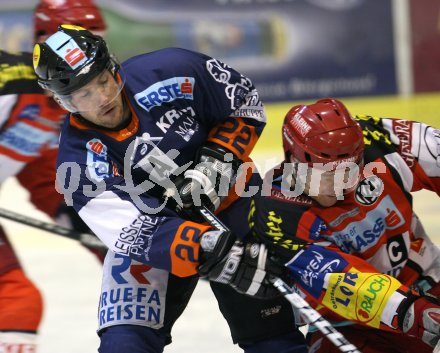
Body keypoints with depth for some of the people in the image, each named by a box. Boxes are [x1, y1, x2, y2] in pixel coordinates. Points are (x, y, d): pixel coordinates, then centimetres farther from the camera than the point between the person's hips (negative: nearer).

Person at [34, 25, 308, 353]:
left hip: (231, 202, 0)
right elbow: (134, 232, -32)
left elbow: (247, 102, -7)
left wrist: (216, 160, -20)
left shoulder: (170, 71, -22)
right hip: (150, 228, 0)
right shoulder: (80, 162, -22)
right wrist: (205, 247, -47)